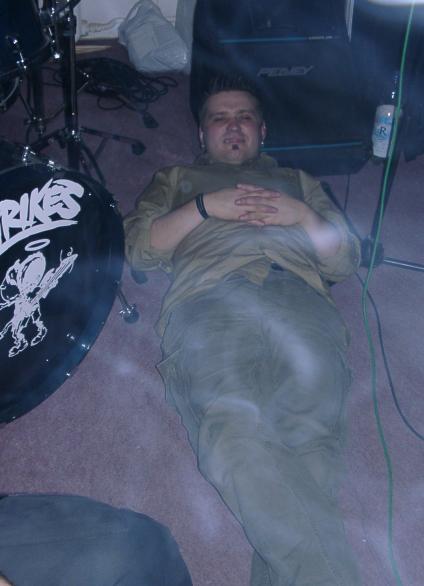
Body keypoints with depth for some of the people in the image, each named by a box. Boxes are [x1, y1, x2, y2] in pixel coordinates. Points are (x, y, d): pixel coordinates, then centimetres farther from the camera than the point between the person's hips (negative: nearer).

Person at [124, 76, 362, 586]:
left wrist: (303, 215, 10)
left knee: (309, 432, -33)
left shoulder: (296, 179, 40)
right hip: (208, 300, -1)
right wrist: (206, 206, 7)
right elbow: (137, 248, 19)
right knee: (233, 428, -35)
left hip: (299, 296, 2)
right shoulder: (178, 178, 39)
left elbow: (346, 261, 28)